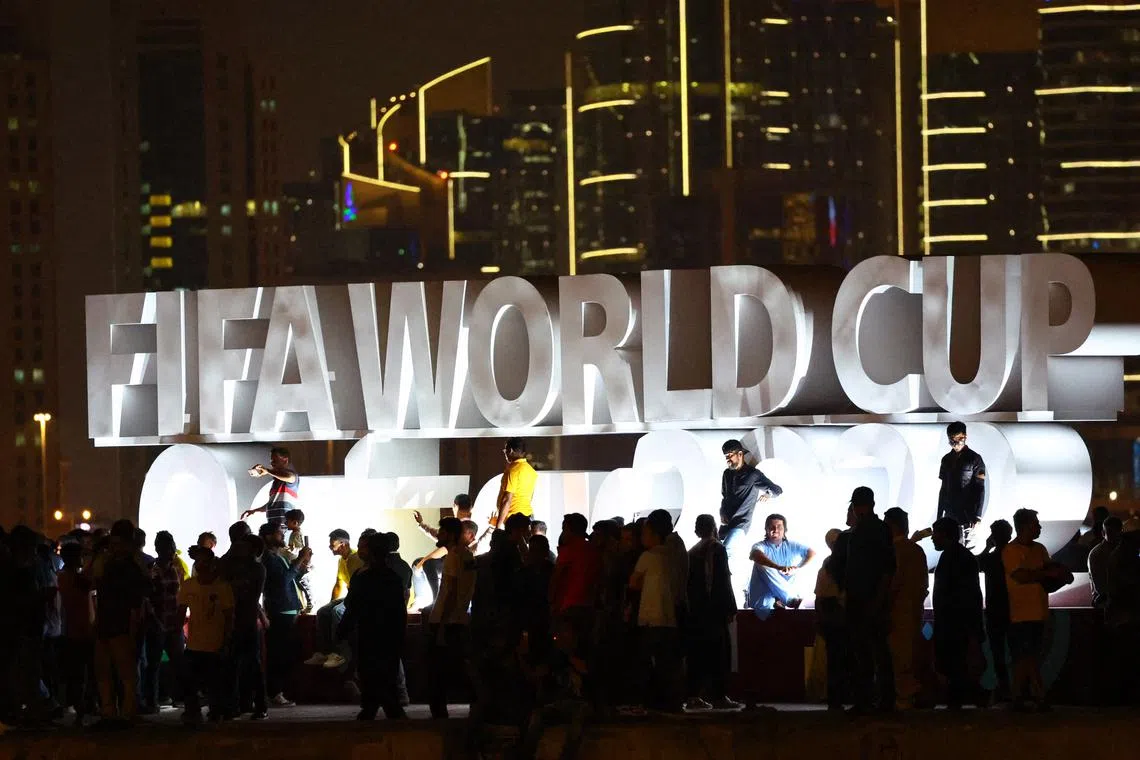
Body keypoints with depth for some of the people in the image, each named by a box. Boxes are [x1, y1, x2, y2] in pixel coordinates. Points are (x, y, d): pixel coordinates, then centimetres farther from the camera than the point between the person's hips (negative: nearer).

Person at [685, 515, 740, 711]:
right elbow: (724, 581, -13)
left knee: (697, 653, 7)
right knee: (720, 652, -6)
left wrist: (690, 609, 16)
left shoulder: (692, 553, 12)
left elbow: (689, 582, 13)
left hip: (695, 612, 7)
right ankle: (719, 696, -11)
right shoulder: (717, 549, -7)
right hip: (715, 611, -7)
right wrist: (731, 609, -10)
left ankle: (693, 696, 5)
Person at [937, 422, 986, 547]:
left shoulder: (974, 459, -4)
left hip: (967, 517, -5)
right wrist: (939, 515, 13)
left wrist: (977, 517, -15)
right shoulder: (946, 460, 12)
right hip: (949, 515, 5)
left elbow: (980, 490, -7)